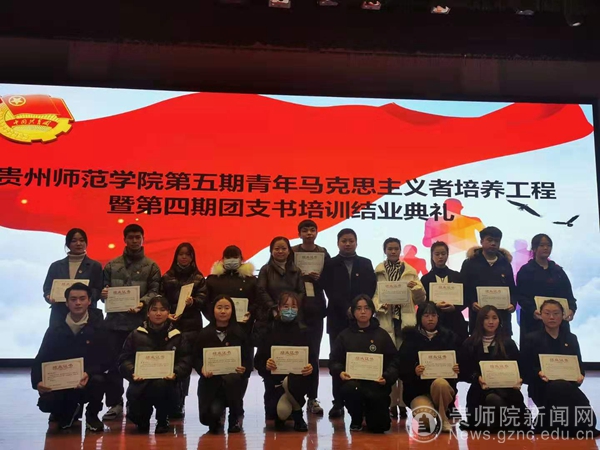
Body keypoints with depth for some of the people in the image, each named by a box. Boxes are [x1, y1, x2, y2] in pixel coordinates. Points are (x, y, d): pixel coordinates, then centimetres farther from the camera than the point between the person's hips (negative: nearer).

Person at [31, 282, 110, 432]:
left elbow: (106, 359, -12)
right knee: (45, 402, -27)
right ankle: (69, 412, 13)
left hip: (88, 381, -2)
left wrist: (88, 373, -31)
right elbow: (40, 360, -2)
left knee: (98, 380, -35)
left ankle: (92, 415, -1)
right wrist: (38, 382, -23)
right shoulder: (55, 330, -1)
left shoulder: (99, 328, -7)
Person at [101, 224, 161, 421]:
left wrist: (142, 303, -20)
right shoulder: (112, 265, 13)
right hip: (115, 320, 2)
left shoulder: (151, 266, 6)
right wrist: (103, 294, -12)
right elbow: (103, 287, 12)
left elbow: (155, 291, -3)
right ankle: (115, 404, 15)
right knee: (113, 363, 3)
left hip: (140, 321, -2)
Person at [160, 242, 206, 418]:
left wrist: (193, 301, -20)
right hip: (170, 324, 1)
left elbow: (202, 300, 1)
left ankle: (180, 403, 2)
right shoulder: (167, 277, 14)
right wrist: (165, 314, -10)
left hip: (191, 326, 0)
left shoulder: (198, 277, 12)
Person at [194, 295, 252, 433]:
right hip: (211, 381, 1)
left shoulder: (240, 333, 4)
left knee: (230, 379, -38)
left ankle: (235, 418, -9)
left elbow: (248, 358, 2)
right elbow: (196, 358, 5)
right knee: (212, 414, -23)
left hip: (234, 378, 0)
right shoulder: (205, 334, 5)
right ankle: (216, 418, 21)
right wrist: (202, 369, -17)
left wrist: (244, 368, -20)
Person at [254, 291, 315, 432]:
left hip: (297, 378, 0)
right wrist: (266, 365, -27)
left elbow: (312, 357, 1)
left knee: (290, 383, -38)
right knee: (282, 411, -28)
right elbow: (258, 361, -3)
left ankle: (297, 415, -3)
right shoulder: (269, 330, -1)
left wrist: (311, 367, -23)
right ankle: (280, 416, 16)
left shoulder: (303, 330, 3)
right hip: (275, 378, 0)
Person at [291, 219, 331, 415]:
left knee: (313, 353, 2)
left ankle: (313, 398, 10)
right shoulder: (291, 253, 3)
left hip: (315, 309, 1)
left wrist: (319, 279, -13)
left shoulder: (323, 254, 7)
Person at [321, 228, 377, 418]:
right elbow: (330, 291, -3)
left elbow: (370, 290, 3)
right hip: (338, 319, 0)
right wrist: (347, 309, -12)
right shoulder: (330, 265, 7)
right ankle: (338, 403, 4)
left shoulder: (366, 264, 11)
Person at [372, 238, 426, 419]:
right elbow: (371, 295, 1)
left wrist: (417, 289, -10)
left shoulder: (411, 271, 11)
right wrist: (381, 306, -17)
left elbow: (420, 300, 10)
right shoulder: (377, 272, 7)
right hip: (385, 321, -1)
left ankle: (402, 401, 7)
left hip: (405, 321, 1)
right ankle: (392, 403, 5)